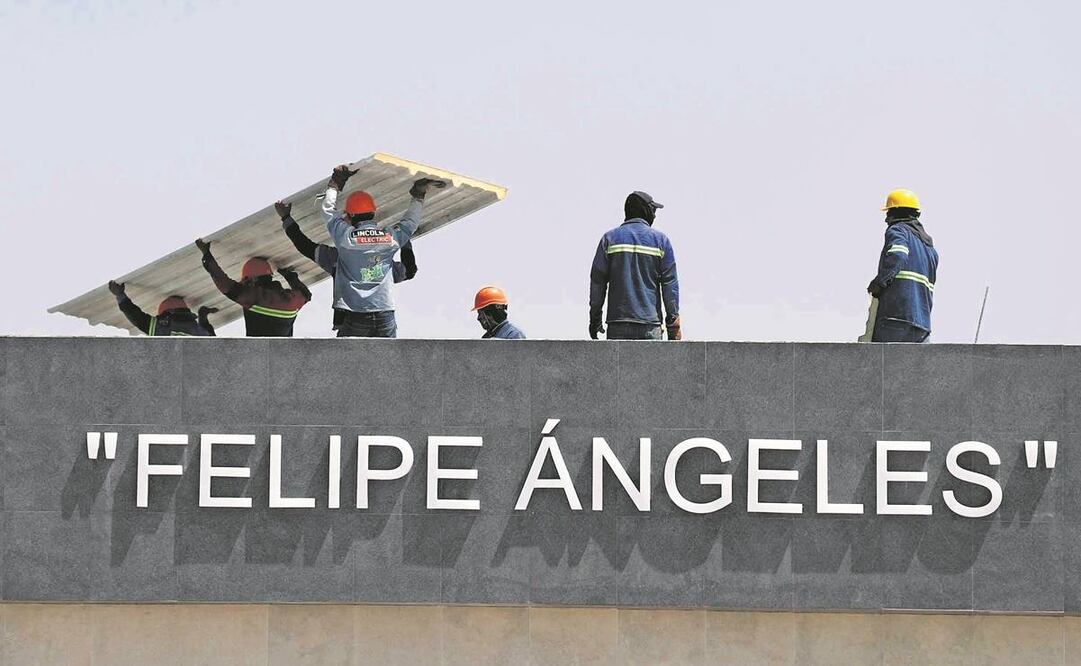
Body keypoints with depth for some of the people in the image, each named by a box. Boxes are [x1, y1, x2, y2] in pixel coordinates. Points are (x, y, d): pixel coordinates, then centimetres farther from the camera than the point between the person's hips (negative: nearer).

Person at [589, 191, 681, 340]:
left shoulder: (610, 238, 7)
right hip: (650, 325, -1)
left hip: (618, 324, 1)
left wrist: (595, 318, 12)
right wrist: (673, 326, 6)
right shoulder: (661, 240, 5)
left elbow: (597, 281, 6)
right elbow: (670, 284, 3)